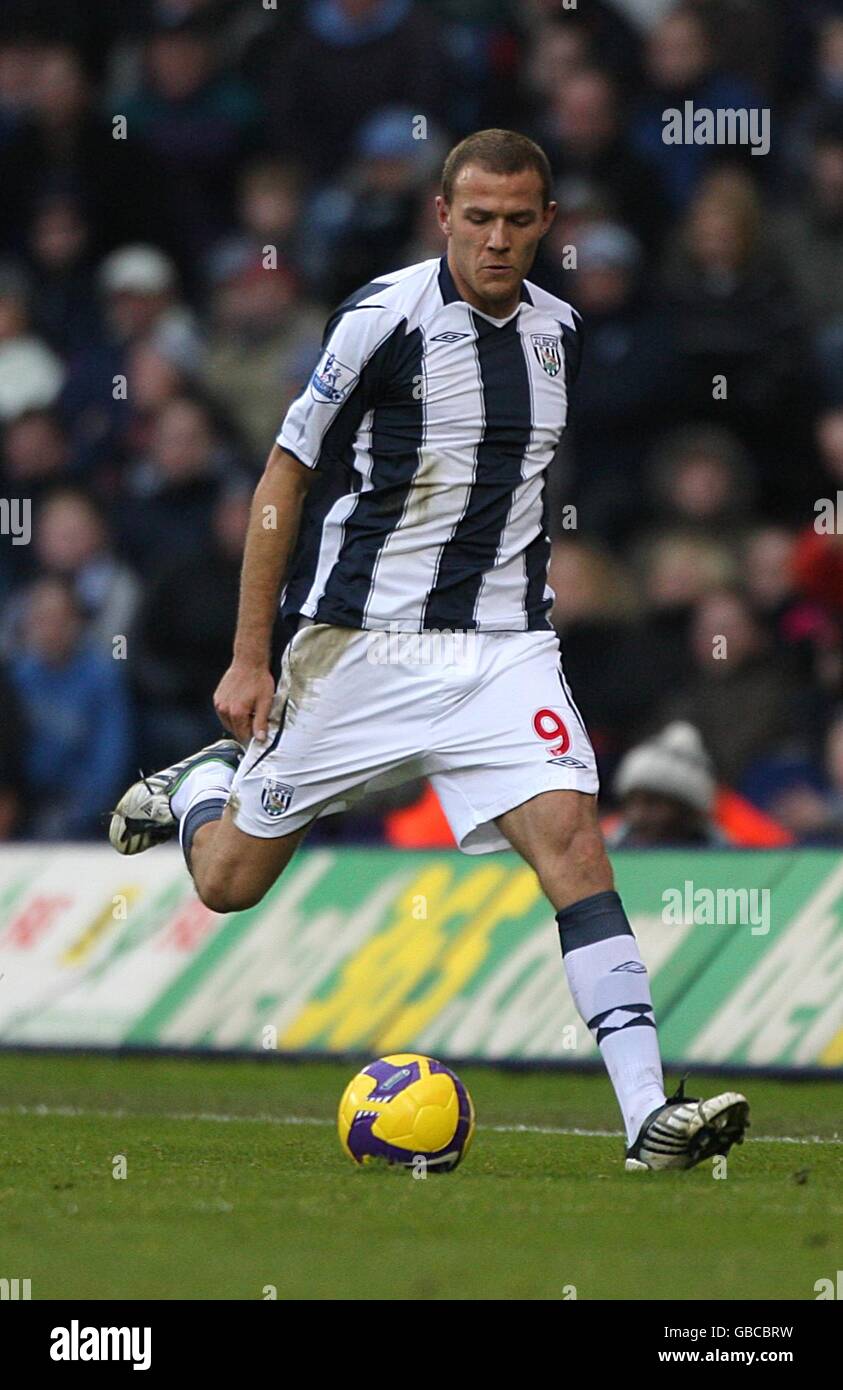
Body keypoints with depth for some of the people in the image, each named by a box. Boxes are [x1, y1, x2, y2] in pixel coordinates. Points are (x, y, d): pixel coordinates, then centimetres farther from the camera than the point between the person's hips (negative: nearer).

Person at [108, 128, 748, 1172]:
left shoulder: (556, 329, 6)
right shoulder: (386, 316, -12)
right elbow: (284, 477, -6)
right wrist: (249, 658, -8)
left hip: (503, 647, 3)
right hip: (363, 645, -3)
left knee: (570, 838, -18)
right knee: (229, 883, 6)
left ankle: (648, 1114, -24)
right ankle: (199, 783, 44)